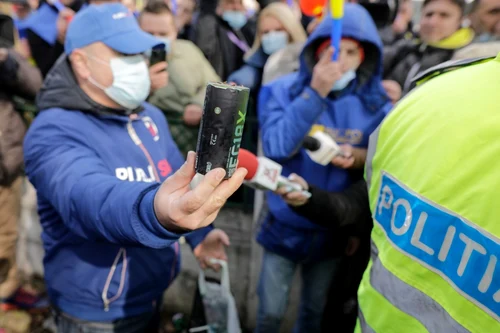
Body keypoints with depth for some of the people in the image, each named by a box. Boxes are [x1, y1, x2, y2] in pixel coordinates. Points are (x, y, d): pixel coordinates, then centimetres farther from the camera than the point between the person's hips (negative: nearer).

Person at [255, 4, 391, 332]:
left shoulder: (376, 103, -6)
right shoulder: (283, 90, -12)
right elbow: (276, 147, -25)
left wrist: (360, 158, -23)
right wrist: (315, 93, -28)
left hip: (334, 229, 2)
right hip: (286, 225, -2)